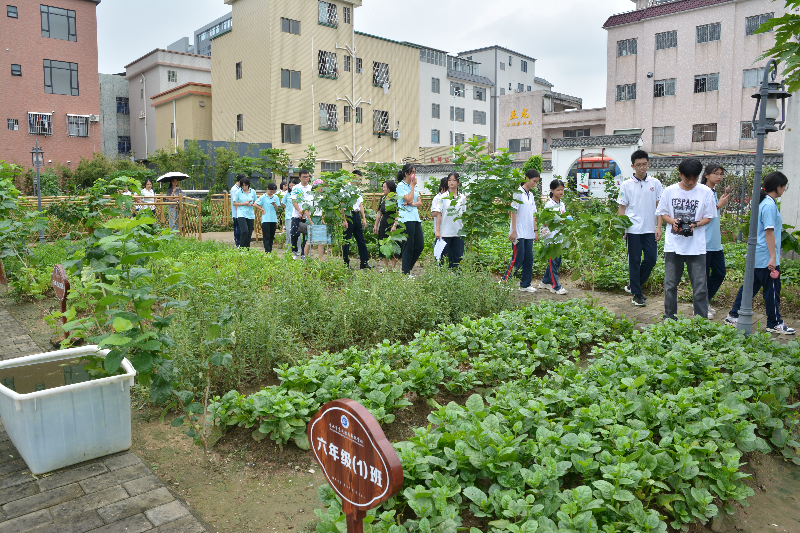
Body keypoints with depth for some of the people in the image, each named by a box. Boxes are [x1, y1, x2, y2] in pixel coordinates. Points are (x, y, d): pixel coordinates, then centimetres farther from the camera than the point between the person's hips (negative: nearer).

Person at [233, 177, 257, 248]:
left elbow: (255, 202, 17)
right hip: (241, 215, -4)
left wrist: (252, 204, -6)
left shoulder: (253, 192, 8)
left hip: (250, 215, 4)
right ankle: (241, 247, -7)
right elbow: (234, 203, 2)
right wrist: (244, 203, -9)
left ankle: (247, 248, 15)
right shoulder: (238, 192, -1)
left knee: (249, 233, 5)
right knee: (245, 231, -18)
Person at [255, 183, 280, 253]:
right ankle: (267, 251, -11)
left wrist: (275, 205, -12)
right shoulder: (263, 197, -2)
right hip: (265, 220, -4)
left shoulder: (276, 197, 9)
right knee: (266, 237, -7)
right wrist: (262, 209, -7)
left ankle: (270, 251, 18)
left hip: (273, 219, 4)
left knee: (272, 236, 10)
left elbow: (277, 209, 8)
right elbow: (255, 204, -5)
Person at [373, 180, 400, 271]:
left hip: (393, 224, -6)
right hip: (383, 224, 6)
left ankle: (393, 267, 6)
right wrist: (376, 225, 14)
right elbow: (379, 213, 16)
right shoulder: (382, 198, 10)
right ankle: (386, 267, 17)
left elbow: (398, 213, -14)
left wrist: (395, 225, -23)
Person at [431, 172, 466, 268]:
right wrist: (437, 230, -8)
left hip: (458, 233, 3)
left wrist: (465, 231, 8)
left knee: (457, 256, 4)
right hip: (444, 232, -3)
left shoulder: (462, 197, 8)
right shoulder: (443, 197, 0)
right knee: (441, 257, 1)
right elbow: (438, 214, -2)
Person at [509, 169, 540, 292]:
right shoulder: (518, 193, -7)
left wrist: (535, 230, 15)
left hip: (529, 233, 8)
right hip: (519, 233, -8)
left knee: (529, 259, 7)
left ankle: (525, 285, 15)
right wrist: (514, 231, -17)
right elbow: (513, 212, -12)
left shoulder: (531, 195, 16)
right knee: (518, 259, -7)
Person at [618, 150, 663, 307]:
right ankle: (636, 294, 12)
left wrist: (658, 227, 1)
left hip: (650, 229, 2)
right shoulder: (626, 185, 1)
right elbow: (622, 207, 4)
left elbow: (659, 206, 7)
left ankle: (632, 285, 21)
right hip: (633, 229, -2)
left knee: (651, 259, 2)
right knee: (634, 261, 2)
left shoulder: (655, 183, 5)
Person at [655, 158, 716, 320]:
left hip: (696, 246, -1)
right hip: (673, 245, 1)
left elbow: (708, 217, 4)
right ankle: (669, 317, 21)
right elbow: (662, 214, 9)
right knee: (670, 283, 8)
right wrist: (673, 221, -12)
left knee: (699, 285, -1)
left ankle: (702, 319, 10)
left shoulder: (705, 192, 0)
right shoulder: (669, 191, 3)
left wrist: (695, 224, -16)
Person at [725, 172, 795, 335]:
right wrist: (773, 257, -20)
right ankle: (775, 324, 13)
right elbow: (769, 232, -20)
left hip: (756, 256, 10)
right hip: (766, 257, -9)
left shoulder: (764, 203, 12)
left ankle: (733, 316, 17)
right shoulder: (770, 205, -17)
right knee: (772, 290, 2)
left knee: (750, 286, 13)